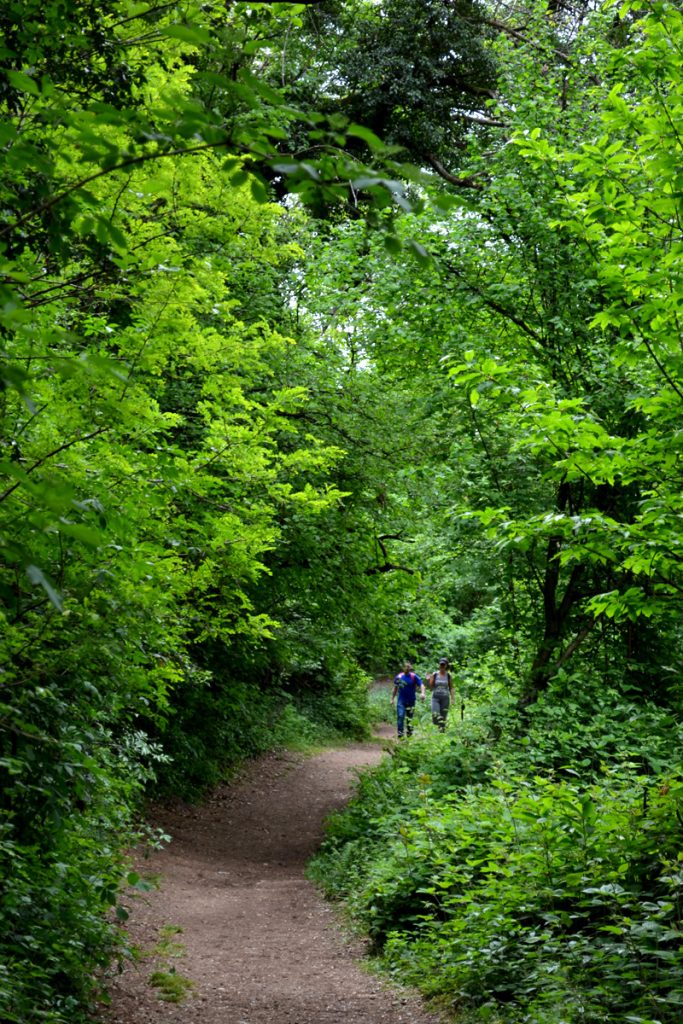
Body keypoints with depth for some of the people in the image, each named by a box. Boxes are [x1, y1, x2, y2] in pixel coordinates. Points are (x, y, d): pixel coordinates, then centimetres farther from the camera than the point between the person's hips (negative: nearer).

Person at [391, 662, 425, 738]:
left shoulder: (414, 677, -5)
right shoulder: (399, 677, 2)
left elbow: (421, 685, -13)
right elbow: (395, 688, 14)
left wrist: (422, 693, -32)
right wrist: (392, 698, 15)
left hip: (411, 701, 0)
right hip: (401, 700, 0)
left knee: (409, 717, 8)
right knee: (400, 716, -13)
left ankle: (409, 732, 24)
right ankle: (400, 733, -12)